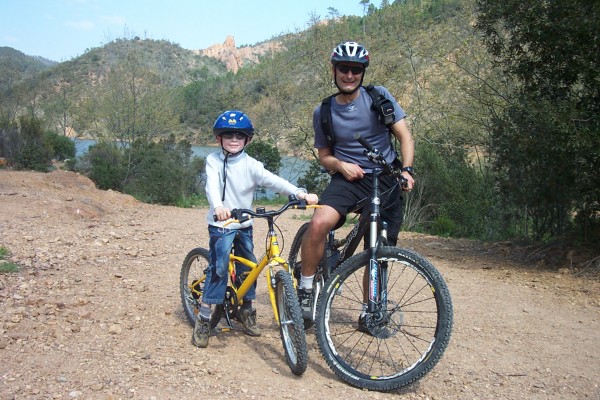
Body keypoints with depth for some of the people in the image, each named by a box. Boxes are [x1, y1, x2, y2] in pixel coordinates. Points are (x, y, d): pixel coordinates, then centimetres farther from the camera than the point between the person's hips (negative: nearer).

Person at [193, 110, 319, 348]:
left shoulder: (250, 164, -4)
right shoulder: (214, 160, -6)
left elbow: (273, 181, -17)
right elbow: (212, 185, -23)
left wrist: (300, 193, -32)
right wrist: (218, 206, -45)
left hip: (244, 224, 3)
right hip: (221, 224, -3)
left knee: (248, 267, 9)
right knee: (219, 267, -12)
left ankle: (246, 311, 29)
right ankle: (203, 319, -2)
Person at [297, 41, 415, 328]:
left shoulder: (379, 96, -1)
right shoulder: (323, 111, 3)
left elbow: (404, 136, -1)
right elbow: (324, 156, 10)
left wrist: (407, 170, -17)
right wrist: (340, 165, -12)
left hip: (386, 181, 1)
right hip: (348, 178, 0)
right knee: (319, 223, -29)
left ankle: (368, 311, 25)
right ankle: (305, 291, -10)